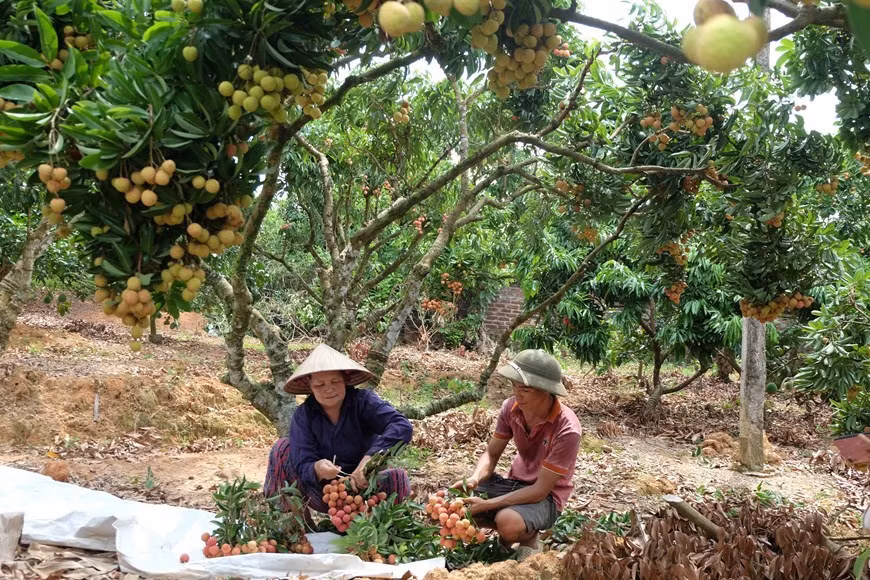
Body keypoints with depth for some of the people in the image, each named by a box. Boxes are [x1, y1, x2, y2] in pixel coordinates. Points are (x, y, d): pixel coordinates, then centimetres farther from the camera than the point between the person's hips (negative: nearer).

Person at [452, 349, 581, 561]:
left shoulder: (567, 430, -28)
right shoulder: (511, 407, -12)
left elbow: (540, 490, -25)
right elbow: (492, 454, 0)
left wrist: (487, 505, -28)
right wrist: (474, 479, -22)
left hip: (546, 496, -6)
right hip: (514, 481, 6)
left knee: (508, 522, -36)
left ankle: (529, 538, 0)